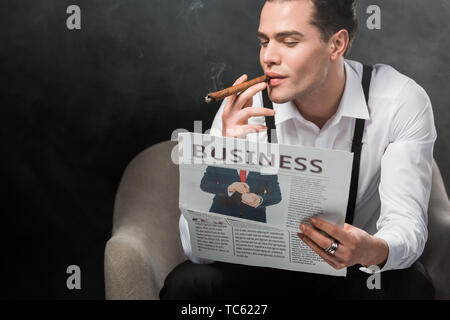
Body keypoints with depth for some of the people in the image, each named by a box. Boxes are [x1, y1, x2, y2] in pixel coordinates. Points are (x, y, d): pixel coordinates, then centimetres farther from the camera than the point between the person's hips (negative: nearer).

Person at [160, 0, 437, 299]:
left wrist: (375, 251, -45)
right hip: (270, 270, 1)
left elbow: (407, 223, -21)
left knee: (411, 288, -31)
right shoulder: (243, 112, -17)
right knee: (185, 283, -25)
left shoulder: (403, 102, -17)